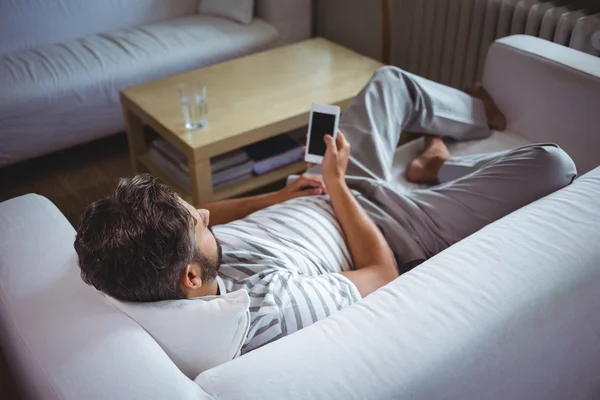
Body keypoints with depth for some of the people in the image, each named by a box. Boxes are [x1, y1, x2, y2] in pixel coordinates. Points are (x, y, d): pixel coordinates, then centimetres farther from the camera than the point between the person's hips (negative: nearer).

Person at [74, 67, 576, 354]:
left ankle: (478, 113, 46)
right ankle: (437, 165, 20)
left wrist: (276, 197, -4)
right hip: (394, 228, -6)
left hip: (325, 197, 7)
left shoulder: (150, 252, -24)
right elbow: (383, 271, -28)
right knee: (552, 164, -9)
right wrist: (336, 182, -19)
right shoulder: (271, 308, -44)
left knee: (391, 80, 19)